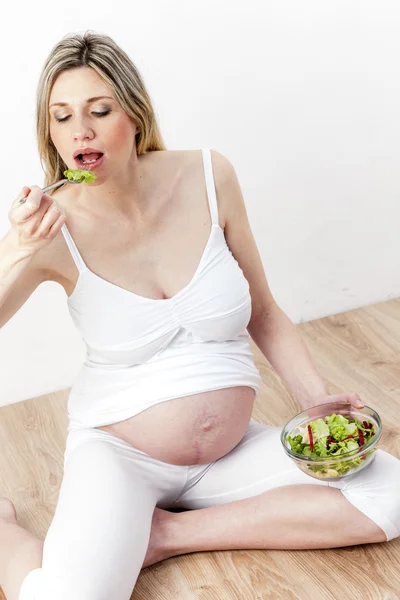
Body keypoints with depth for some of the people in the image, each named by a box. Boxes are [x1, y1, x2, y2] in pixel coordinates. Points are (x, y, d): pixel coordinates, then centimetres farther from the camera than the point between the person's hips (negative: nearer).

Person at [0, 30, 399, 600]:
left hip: (233, 448, 4)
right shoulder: (53, 227, -13)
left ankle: (166, 534, -7)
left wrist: (318, 399, -6)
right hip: (117, 452, -4)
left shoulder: (208, 177, -6)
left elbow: (263, 313, 4)